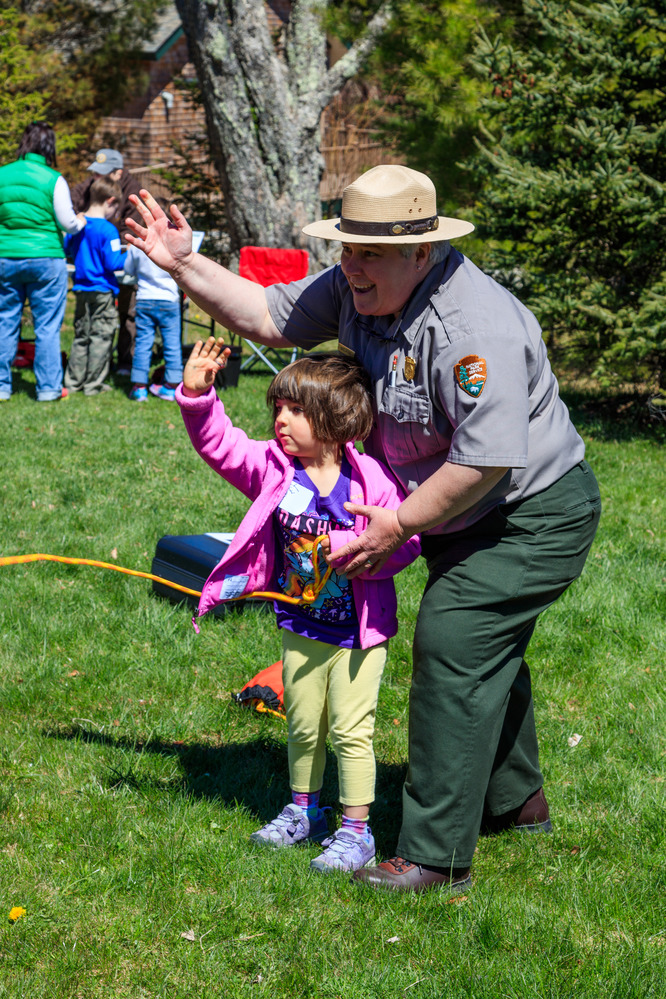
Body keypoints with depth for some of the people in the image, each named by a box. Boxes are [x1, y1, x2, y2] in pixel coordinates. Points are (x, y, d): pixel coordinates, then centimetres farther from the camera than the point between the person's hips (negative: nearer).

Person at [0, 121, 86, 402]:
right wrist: (82, 221, 15)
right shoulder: (53, 179, -8)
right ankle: (48, 387, 6)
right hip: (46, 259, -3)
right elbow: (67, 223, -5)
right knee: (47, 326, 4)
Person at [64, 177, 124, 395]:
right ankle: (93, 384, 4)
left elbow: (68, 250, 16)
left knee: (81, 335, 15)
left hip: (81, 287, 7)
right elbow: (113, 263, -18)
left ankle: (74, 381, 18)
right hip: (103, 291, -6)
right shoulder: (108, 230, -17)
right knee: (101, 336, 2)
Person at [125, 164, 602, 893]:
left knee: (453, 642, -17)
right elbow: (268, 317, 7)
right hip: (469, 518, 10)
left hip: (534, 517, -10)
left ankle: (437, 855, -12)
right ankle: (516, 802, 44)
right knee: (484, 651, 22)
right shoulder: (358, 289, -5)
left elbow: (487, 458, -34)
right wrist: (185, 266, -2)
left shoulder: (474, 327, -33)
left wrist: (399, 525, -24)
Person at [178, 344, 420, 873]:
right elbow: (219, 443, -5)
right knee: (303, 727, 18)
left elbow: (404, 542, -15)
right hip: (300, 627, 5)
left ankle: (356, 831, 12)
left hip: (357, 633, -5)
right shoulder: (273, 467, -5)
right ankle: (304, 813, 36)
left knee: (350, 731, 0)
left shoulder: (371, 479, -17)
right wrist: (197, 395, -20)